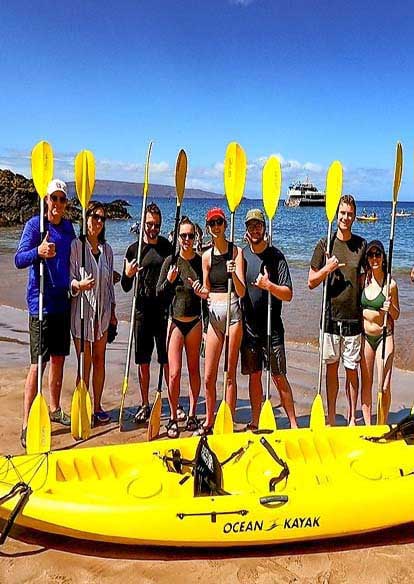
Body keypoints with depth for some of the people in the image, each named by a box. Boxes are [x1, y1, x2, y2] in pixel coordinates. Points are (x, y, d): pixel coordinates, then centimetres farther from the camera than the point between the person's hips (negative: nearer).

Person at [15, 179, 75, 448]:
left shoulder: (68, 226, 9)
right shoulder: (35, 224, -8)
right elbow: (19, 259, -19)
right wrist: (39, 252, -38)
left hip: (62, 301, 6)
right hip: (41, 302, -6)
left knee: (59, 358, 15)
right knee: (38, 363, -7)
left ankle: (55, 409, 31)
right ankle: (27, 423, 1)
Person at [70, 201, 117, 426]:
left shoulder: (106, 249, 11)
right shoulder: (76, 245, -6)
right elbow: (69, 278, -8)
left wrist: (112, 312, 14)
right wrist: (79, 285, -30)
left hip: (102, 312, 5)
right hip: (82, 310, -5)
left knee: (99, 360, 10)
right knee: (85, 363, 0)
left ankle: (97, 406, 21)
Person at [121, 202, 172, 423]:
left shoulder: (168, 247, 7)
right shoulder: (133, 249, 5)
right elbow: (126, 287, 6)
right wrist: (128, 275, -16)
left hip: (164, 309, 0)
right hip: (142, 310, 1)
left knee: (167, 360, 2)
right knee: (143, 361, 6)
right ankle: (145, 405, 18)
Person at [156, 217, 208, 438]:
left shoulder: (201, 261, 0)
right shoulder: (170, 261, -1)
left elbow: (210, 292, 6)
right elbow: (159, 293, 2)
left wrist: (204, 293, -16)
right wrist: (169, 281, -16)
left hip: (195, 321, 1)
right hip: (175, 321, -1)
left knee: (194, 369, 11)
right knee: (174, 372, -4)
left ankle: (192, 415, 24)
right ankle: (172, 419, 11)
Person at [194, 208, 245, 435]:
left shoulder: (236, 251, -1)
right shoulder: (207, 255, 10)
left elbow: (241, 292, -7)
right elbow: (206, 291, 13)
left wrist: (233, 274, -25)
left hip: (232, 312, -4)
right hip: (213, 313, 4)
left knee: (230, 374, 2)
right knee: (209, 376, 6)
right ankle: (208, 422, 23)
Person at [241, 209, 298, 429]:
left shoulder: (276, 256, -6)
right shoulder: (242, 254, 7)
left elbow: (288, 295, -10)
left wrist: (269, 285, -25)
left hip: (272, 328, -4)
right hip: (248, 326, 4)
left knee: (279, 378, -1)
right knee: (254, 375, 11)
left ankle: (293, 423, 10)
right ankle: (255, 422, 22)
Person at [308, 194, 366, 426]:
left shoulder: (362, 245, 4)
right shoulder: (325, 244, 1)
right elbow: (311, 282, 3)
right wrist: (327, 269, -16)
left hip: (354, 316, 0)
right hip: (331, 315, 0)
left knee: (352, 368, 7)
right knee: (331, 367, 9)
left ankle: (352, 418, 21)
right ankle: (331, 418, 21)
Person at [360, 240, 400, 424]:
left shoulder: (390, 284, -8)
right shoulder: (362, 279, 0)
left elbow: (396, 315, -1)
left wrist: (390, 307, -19)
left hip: (384, 336, -3)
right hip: (365, 335, 3)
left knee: (384, 387, -5)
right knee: (366, 383, 8)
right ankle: (367, 425, 20)